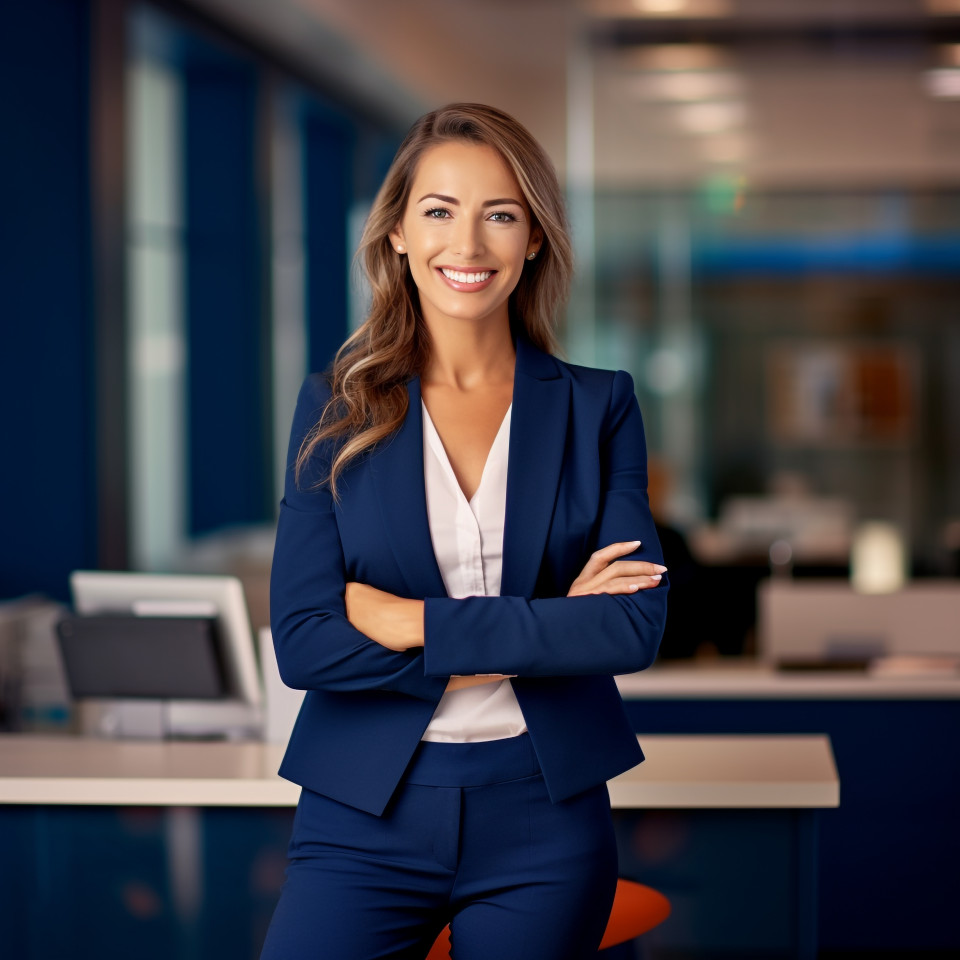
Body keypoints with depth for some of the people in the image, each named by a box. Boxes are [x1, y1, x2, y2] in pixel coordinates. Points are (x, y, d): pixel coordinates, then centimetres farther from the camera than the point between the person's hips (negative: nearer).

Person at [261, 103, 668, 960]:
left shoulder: (597, 406, 1)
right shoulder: (335, 408, 0)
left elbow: (636, 625, -9)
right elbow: (301, 640, -9)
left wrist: (415, 622, -14)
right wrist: (537, 636, -13)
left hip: (546, 821, 1)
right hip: (366, 816, 0)